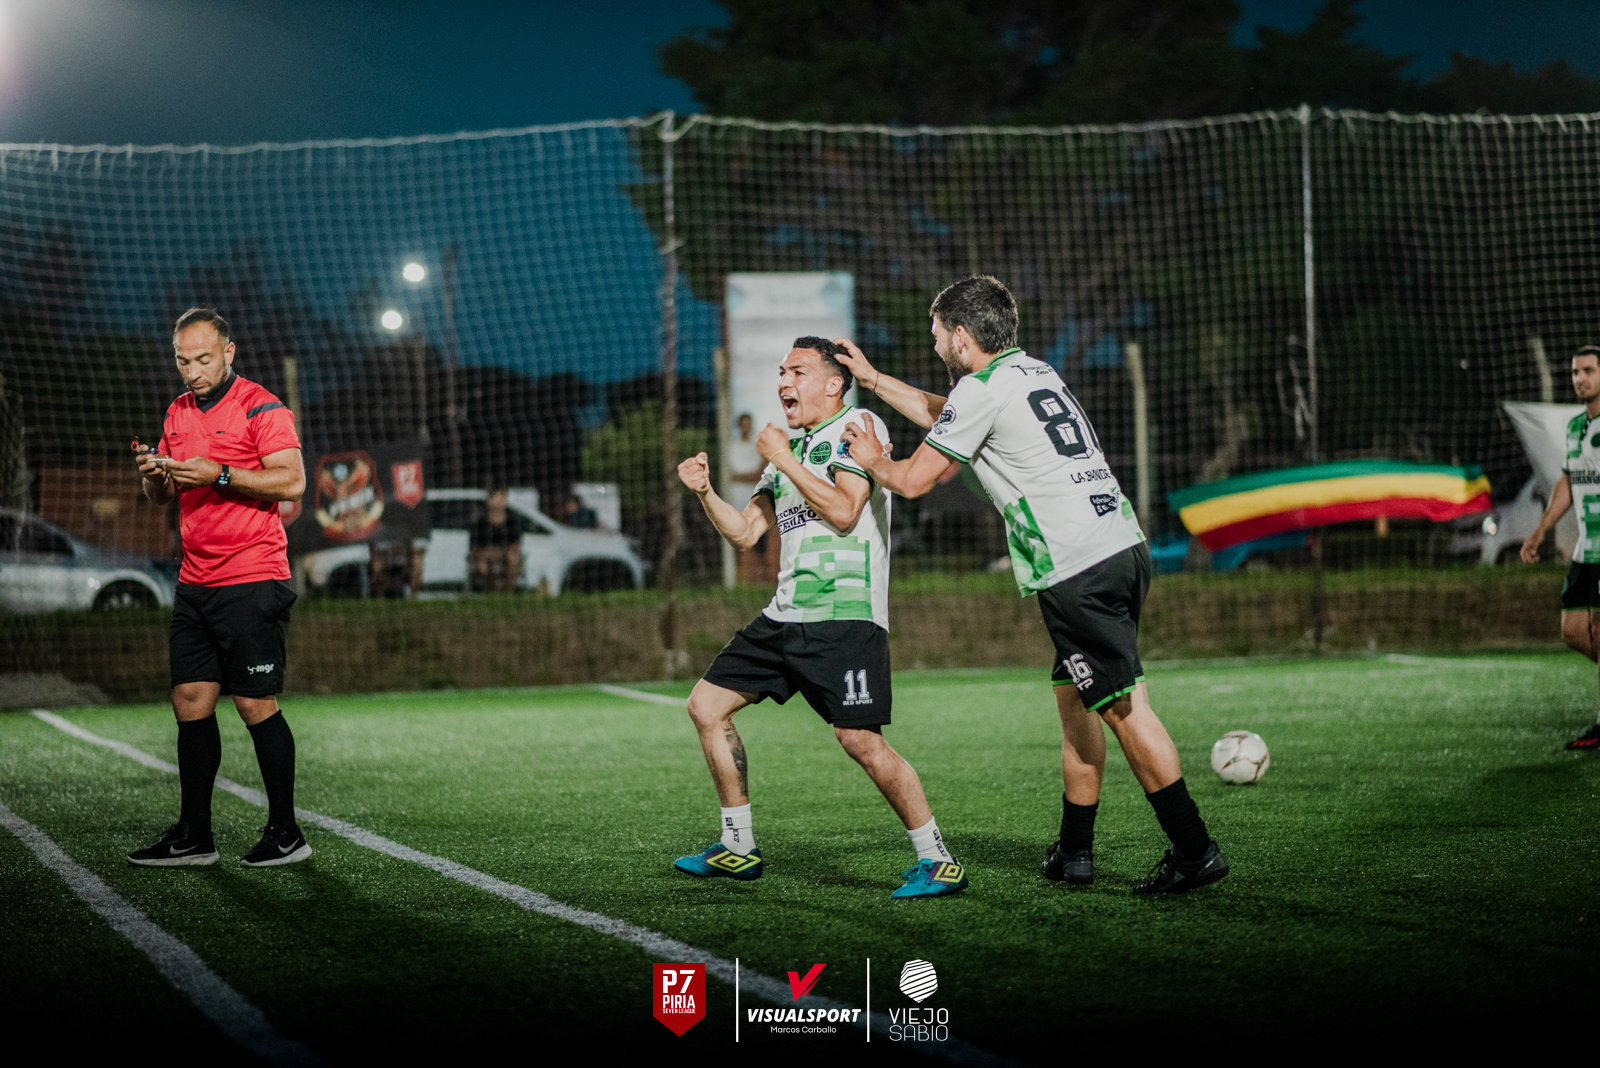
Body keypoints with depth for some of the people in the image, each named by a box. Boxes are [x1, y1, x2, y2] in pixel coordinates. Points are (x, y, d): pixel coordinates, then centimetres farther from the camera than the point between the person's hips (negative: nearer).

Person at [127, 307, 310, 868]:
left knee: (256, 705, -5)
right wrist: (153, 472, -2)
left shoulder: (261, 407, -7)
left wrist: (219, 474, -22)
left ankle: (285, 833, 3)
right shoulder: (178, 413, 16)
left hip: (252, 580, -7)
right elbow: (162, 495, 20)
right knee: (190, 701, 5)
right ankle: (193, 836, 10)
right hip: (195, 584, 7)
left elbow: (292, 481, -16)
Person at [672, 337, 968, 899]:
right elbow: (744, 532, 23)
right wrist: (705, 492, 7)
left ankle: (937, 860, -7)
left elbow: (844, 512, -16)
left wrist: (782, 458, -10)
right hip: (785, 615, 9)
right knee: (706, 705, 8)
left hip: (844, 614, -9)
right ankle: (738, 847, 17)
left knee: (859, 738, -18)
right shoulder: (791, 449, 22)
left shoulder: (856, 427, -3)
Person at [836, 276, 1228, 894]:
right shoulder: (1031, 369, 21)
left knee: (1122, 708, -8)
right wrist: (872, 378, 44)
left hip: (1078, 571, -9)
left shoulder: (982, 389, -6)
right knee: (1072, 697, 17)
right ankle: (1074, 851, 22)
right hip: (1123, 547, 9)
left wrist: (871, 460, 22)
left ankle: (1194, 849, -8)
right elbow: (942, 415, 38)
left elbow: (914, 480, 1)